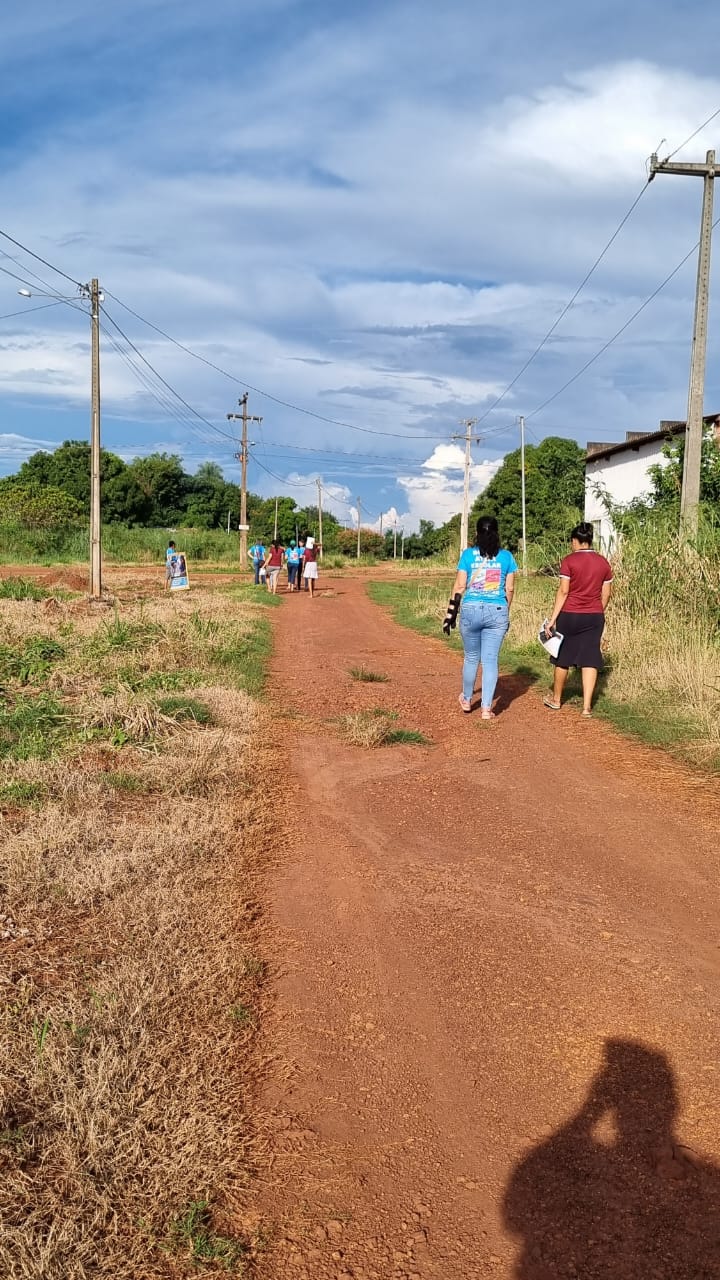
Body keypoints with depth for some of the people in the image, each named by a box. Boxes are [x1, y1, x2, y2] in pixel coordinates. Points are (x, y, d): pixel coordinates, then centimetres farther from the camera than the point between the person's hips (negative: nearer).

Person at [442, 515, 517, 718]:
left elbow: (459, 587, -2)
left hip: (471, 610, 0)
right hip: (497, 612, 0)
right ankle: (486, 708, 4)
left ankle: (467, 700, 33)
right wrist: (506, 614, 18)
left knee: (471, 657, 16)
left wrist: (451, 614, 4)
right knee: (491, 660, 5)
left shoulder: (468, 554, 0)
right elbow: (509, 589, 6)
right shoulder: (506, 556, 3)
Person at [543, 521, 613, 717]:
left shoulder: (569, 561, -9)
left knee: (563, 658, 12)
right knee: (590, 659, 5)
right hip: (594, 617, 3)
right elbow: (606, 594, 8)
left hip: (570, 615, -3)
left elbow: (563, 591, -12)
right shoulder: (603, 563, 4)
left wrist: (553, 619, -9)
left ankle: (556, 699, 26)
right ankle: (587, 706, 1)